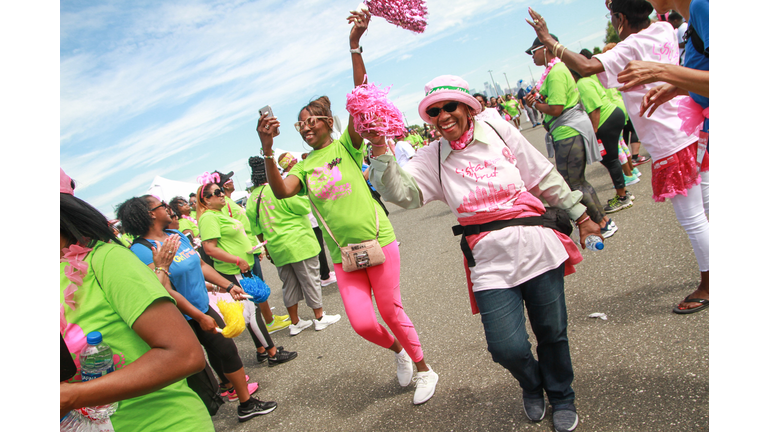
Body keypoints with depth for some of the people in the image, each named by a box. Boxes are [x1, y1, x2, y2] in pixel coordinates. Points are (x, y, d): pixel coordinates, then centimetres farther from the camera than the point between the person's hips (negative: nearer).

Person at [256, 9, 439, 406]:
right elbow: (281, 191, -12)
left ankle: (423, 369, 29)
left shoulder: (347, 144, 1)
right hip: (342, 254, 3)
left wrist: (355, 45, -25)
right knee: (362, 323, -1)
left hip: (377, 239, -3)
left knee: (391, 310, 4)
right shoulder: (303, 166, 9)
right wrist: (267, 150, -26)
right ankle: (397, 349, 33)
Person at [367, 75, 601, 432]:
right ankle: (531, 386, 31)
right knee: (508, 348, -8)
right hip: (490, 262, 0)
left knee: (552, 332, 12)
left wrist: (579, 215, 15)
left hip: (536, 246, 1)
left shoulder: (499, 131, 3)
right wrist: (380, 152, -26)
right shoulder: (433, 159, 3)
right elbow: (402, 192, -14)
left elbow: (546, 179, 9)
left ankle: (561, 397, 43)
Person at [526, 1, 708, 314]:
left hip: (671, 144, -9)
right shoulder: (665, 30, 7)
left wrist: (548, 39, -24)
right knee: (708, 206, 20)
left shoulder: (630, 48, -17)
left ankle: (707, 287, 16)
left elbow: (587, 67, -30)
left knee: (692, 219, 2)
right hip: (694, 130, 9)